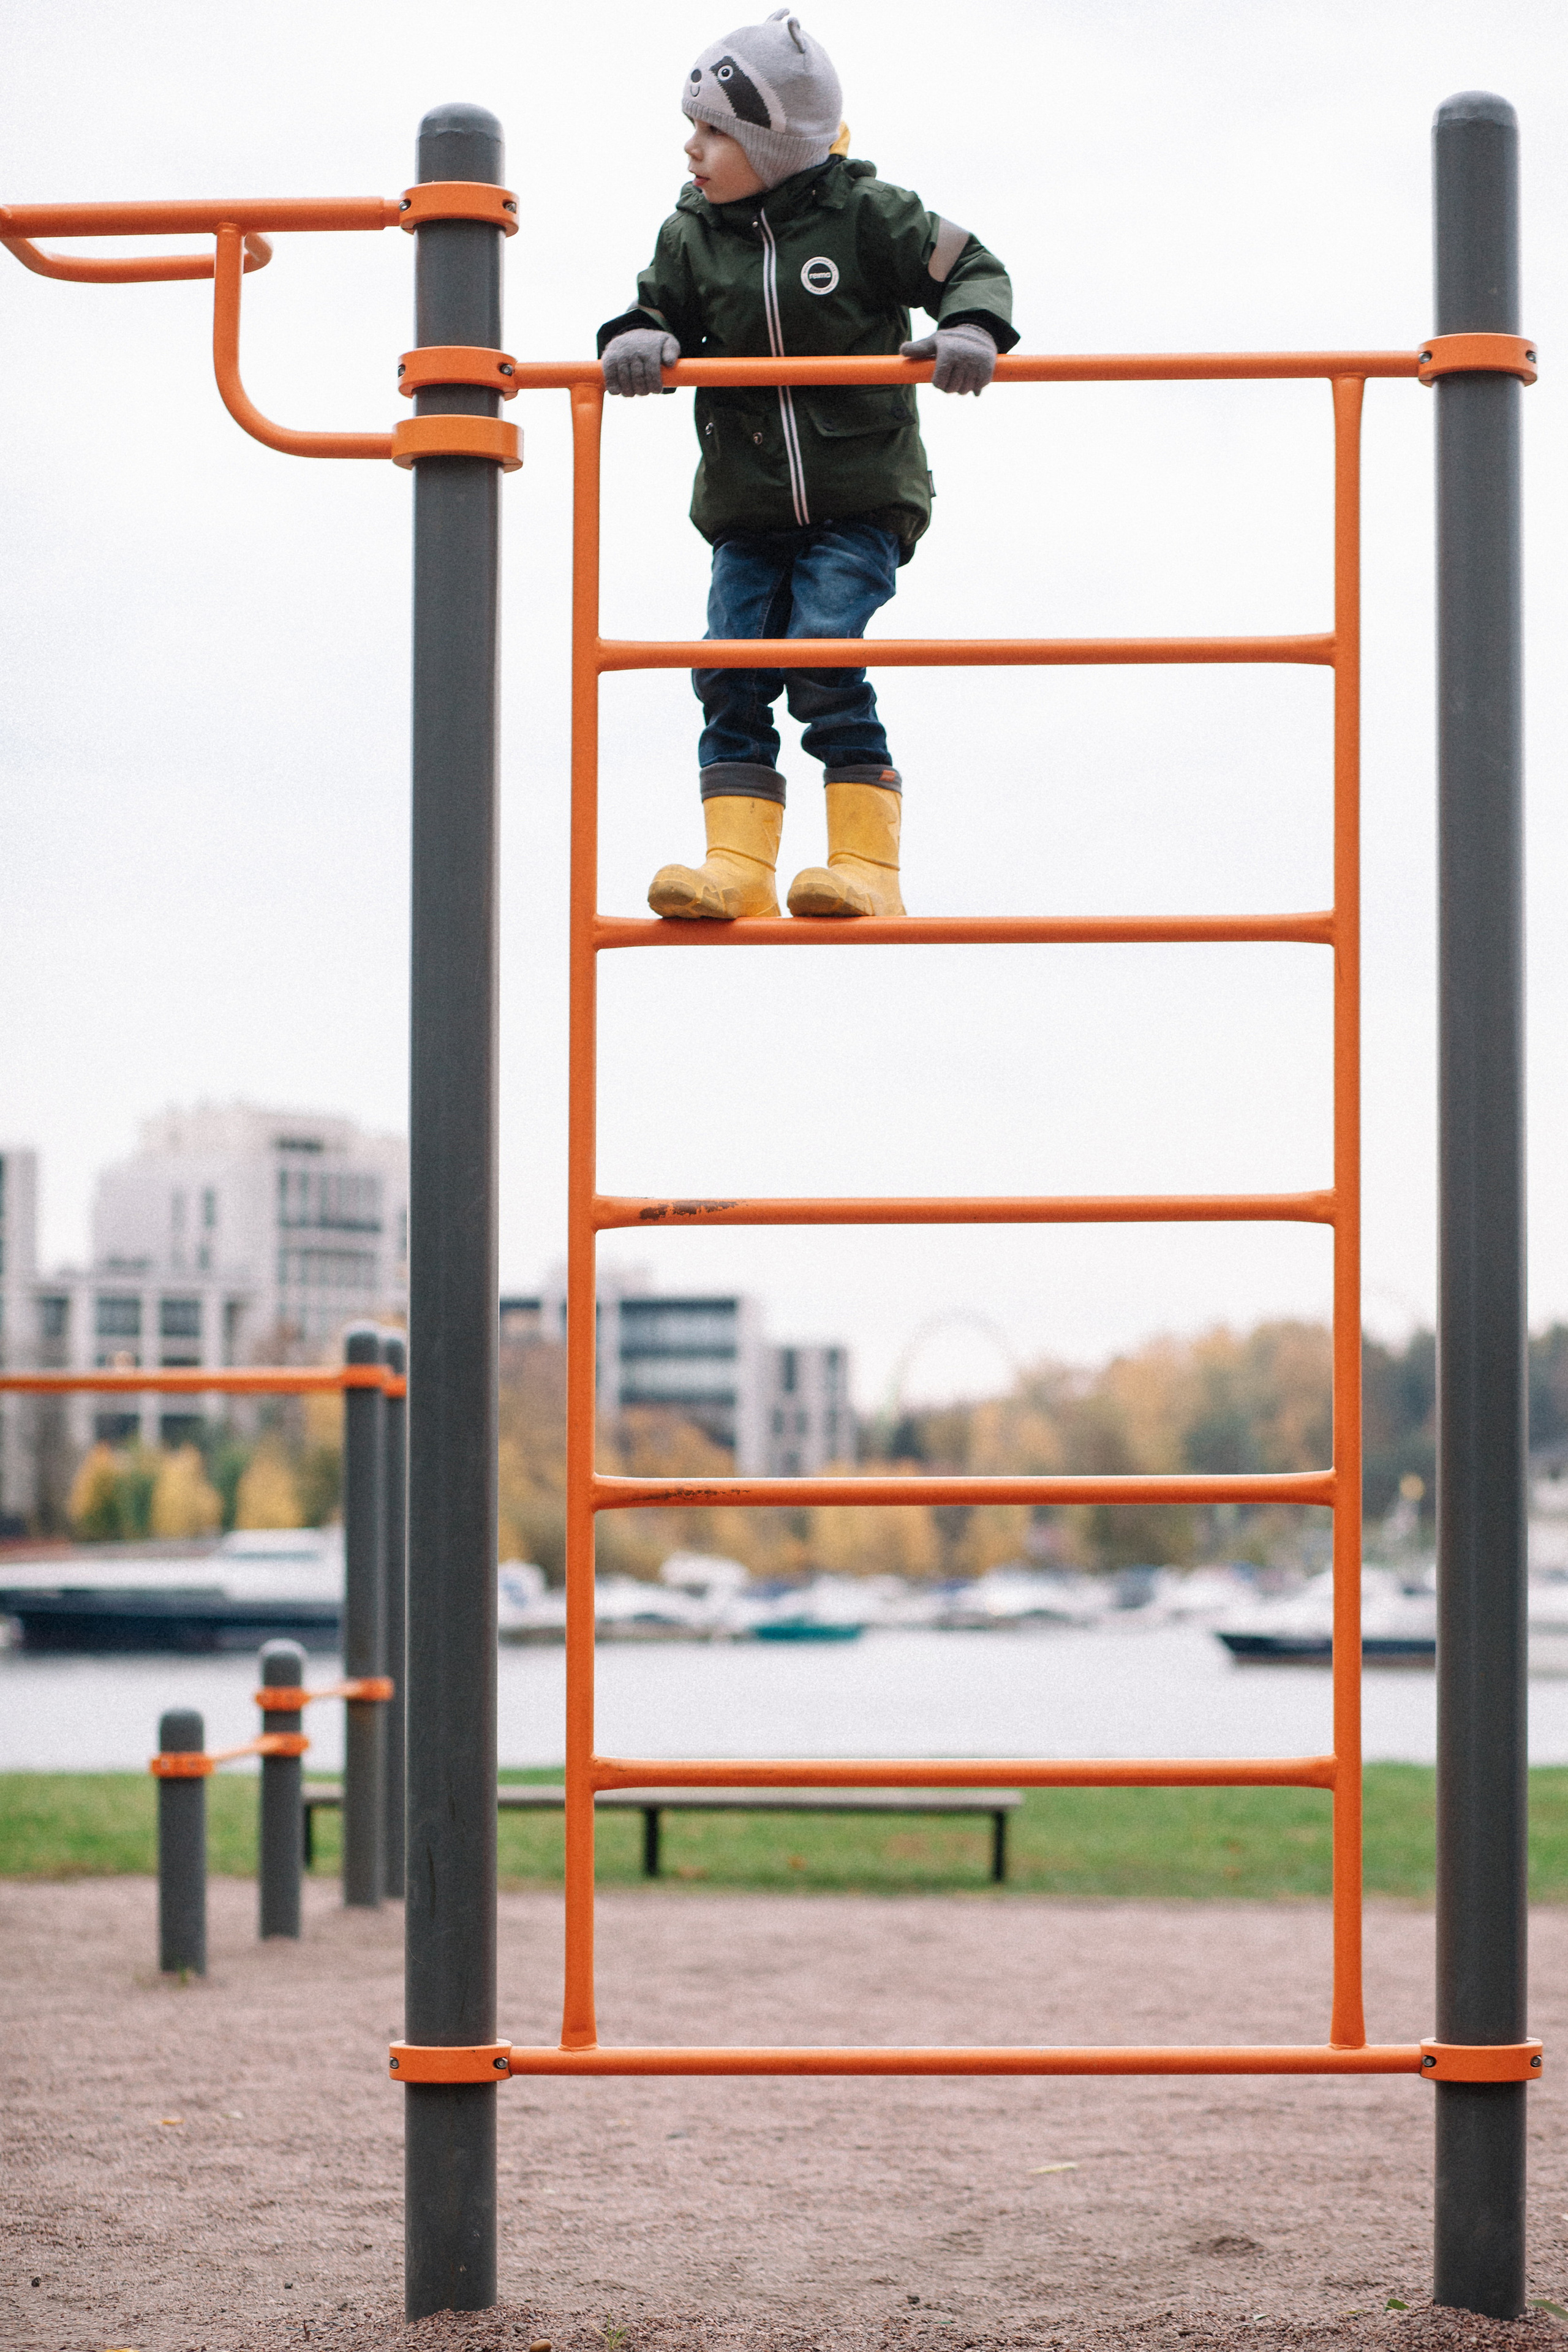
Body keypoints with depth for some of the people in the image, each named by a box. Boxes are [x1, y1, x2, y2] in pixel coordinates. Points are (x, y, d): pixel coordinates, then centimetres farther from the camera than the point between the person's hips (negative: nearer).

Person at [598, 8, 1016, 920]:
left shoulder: (865, 214, -6)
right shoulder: (693, 236, 5)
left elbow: (972, 268, -3)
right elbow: (663, 309, 9)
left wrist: (970, 332, -23)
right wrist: (640, 340, -15)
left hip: (860, 499, -5)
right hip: (747, 507, 5)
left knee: (825, 663, -17)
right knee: (733, 672, -6)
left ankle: (868, 865, -11)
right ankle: (737, 864, -4)